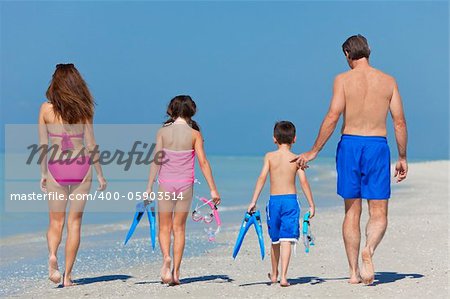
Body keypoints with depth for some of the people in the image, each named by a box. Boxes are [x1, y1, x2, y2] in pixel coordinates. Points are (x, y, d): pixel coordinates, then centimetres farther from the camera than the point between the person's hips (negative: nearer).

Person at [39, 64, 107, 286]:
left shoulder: (46, 108, -2)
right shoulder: (83, 109, -3)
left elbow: (43, 145, -1)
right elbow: (90, 144, -2)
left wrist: (43, 174, 9)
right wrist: (100, 175, 6)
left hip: (56, 168, 0)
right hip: (81, 167, 0)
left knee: (56, 221, 11)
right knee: (74, 222, 8)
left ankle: (52, 255, -18)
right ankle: (67, 275, 6)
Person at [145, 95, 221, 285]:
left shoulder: (163, 132, -2)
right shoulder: (194, 134, -3)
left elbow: (156, 160, -6)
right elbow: (203, 162, -6)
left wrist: (149, 187, -2)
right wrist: (213, 189, -3)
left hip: (166, 184, 0)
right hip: (185, 184, 0)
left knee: (164, 227, 9)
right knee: (179, 228, 10)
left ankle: (166, 257, -18)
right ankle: (176, 271, 8)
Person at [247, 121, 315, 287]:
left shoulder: (269, 156, 2)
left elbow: (262, 178, -7)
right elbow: (303, 181, -7)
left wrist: (253, 201, -7)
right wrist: (311, 205, -3)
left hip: (274, 200, 2)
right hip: (291, 200, -1)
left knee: (275, 240, 17)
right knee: (286, 240, -5)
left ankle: (274, 274, 33)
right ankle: (283, 277, -15)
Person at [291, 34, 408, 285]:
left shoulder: (343, 80, -1)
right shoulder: (388, 81, 5)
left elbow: (333, 117, -9)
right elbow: (400, 122, 2)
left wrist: (313, 152, -3)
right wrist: (402, 158, 10)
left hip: (349, 144, 0)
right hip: (377, 145, 0)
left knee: (352, 212, 9)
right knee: (379, 213, 3)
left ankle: (354, 272, 10)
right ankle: (369, 250, -27)